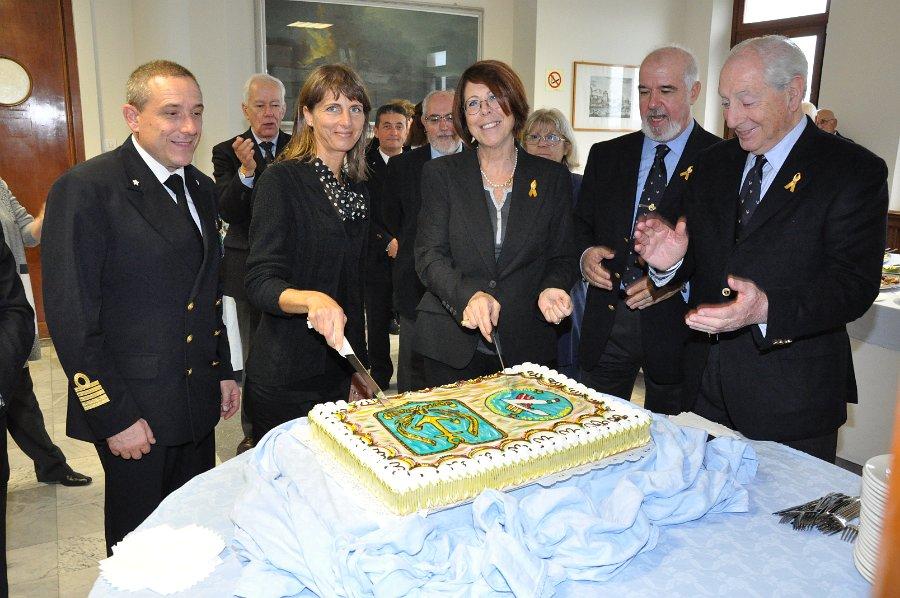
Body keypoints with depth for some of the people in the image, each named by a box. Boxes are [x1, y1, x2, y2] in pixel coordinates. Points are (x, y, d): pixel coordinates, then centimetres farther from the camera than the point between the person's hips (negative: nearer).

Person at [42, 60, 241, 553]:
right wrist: (114, 416, -16)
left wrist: (223, 370, 13)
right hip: (133, 409, -6)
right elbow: (70, 318, -16)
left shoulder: (201, 189, 9)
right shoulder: (85, 189, -15)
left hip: (198, 401, 7)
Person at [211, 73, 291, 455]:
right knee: (253, 354, 11)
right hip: (247, 267, 0)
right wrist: (245, 171, -27)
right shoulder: (227, 152, 0)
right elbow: (227, 211, -13)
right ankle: (255, 433, 26)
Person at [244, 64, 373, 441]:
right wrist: (311, 299, -41)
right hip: (285, 380, -6)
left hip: (338, 374, 7)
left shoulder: (357, 190, 9)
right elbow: (260, 282, -20)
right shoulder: (282, 179, -12)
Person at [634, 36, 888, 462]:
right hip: (707, 383, 5)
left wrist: (767, 310, -32)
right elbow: (700, 259, 9)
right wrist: (671, 260, -15)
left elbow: (855, 284, -16)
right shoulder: (712, 164, 8)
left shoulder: (856, 171, -8)